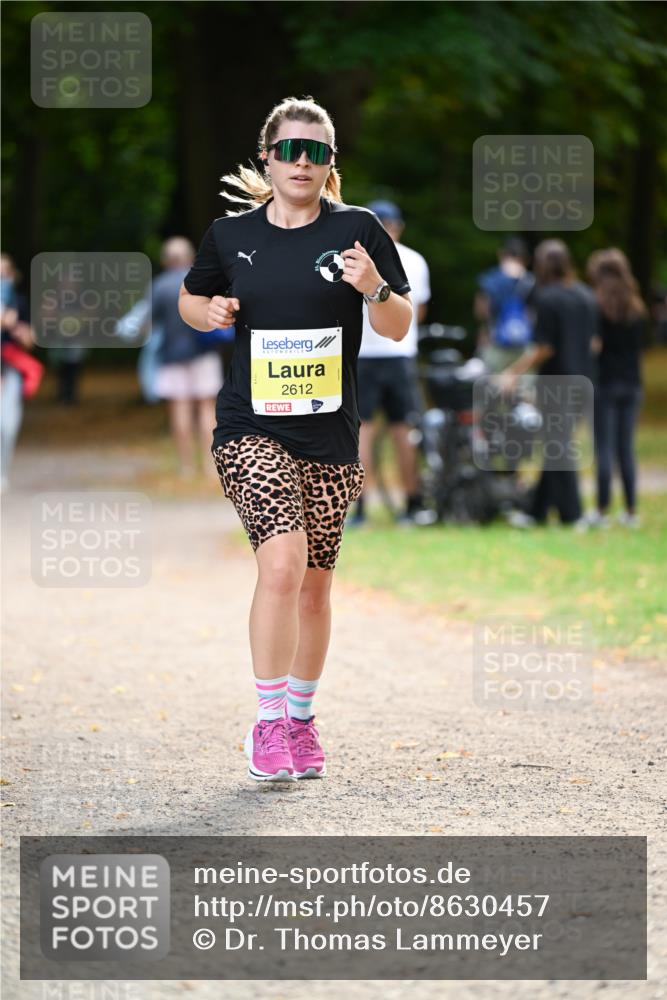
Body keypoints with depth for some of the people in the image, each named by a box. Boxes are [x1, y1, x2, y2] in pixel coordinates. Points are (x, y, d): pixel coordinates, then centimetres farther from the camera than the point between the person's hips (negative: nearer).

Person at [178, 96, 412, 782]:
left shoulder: (357, 230, 0)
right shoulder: (230, 235, 3)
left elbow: (400, 328, 2)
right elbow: (191, 299, 20)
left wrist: (374, 288, -19)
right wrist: (210, 312, -3)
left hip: (331, 436, 1)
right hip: (252, 428, -1)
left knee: (314, 585, 10)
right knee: (282, 563, -20)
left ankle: (301, 719, 27)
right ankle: (267, 722, -10)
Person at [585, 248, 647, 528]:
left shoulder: (596, 306, -9)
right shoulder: (637, 309, 8)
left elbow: (592, 345, -14)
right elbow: (639, 345, 13)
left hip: (604, 382, -5)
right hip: (631, 384, 5)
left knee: (604, 449, -3)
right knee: (627, 449, 9)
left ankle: (602, 510, -3)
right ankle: (631, 511, 9)